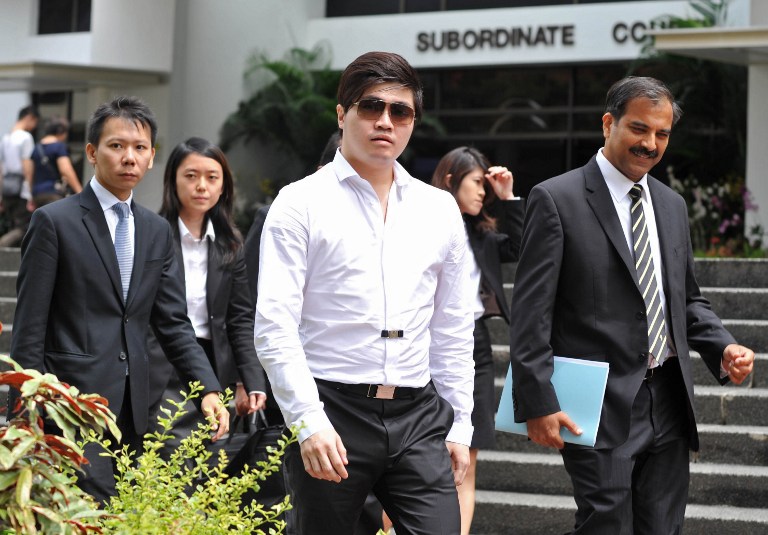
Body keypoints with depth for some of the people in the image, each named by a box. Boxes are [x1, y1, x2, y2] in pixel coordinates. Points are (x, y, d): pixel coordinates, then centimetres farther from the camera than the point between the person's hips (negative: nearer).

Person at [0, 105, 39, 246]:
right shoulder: (26, 137, -7)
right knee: (23, 227, -9)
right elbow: (27, 164, -13)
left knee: (12, 228, 11)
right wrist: (30, 192, -12)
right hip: (21, 187, -8)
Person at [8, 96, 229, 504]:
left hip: (131, 411, 6)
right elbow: (29, 329, -5)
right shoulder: (55, 222, -3)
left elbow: (173, 323, 12)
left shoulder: (157, 231, 15)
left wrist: (209, 390, -2)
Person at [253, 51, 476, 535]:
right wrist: (309, 422, -16)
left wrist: (460, 425, 11)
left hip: (419, 416, 3)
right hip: (331, 411, -3)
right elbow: (275, 327, -8)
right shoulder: (301, 204, -1)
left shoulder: (440, 210, 12)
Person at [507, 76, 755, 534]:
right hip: (602, 409, -6)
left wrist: (724, 348, 2)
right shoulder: (557, 200, -6)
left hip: (668, 405, 6)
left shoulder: (672, 205, 14)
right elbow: (531, 313, -9)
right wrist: (538, 402, -16)